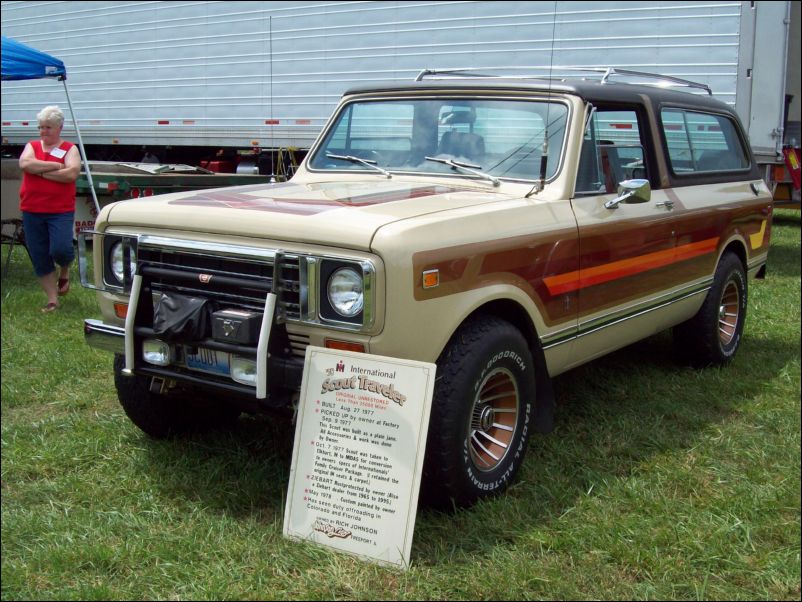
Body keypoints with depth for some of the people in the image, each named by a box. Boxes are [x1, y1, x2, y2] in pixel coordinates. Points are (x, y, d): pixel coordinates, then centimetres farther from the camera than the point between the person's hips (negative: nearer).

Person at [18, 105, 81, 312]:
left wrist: (41, 171, -11)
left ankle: (64, 270, 17)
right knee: (40, 259, 5)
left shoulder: (70, 149, 2)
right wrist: (56, 166, -12)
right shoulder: (32, 146, 11)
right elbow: (25, 164, -11)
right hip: (32, 212, 3)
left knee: (60, 249, -20)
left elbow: (72, 173, -16)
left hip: (61, 211, -3)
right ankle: (52, 300, 16)